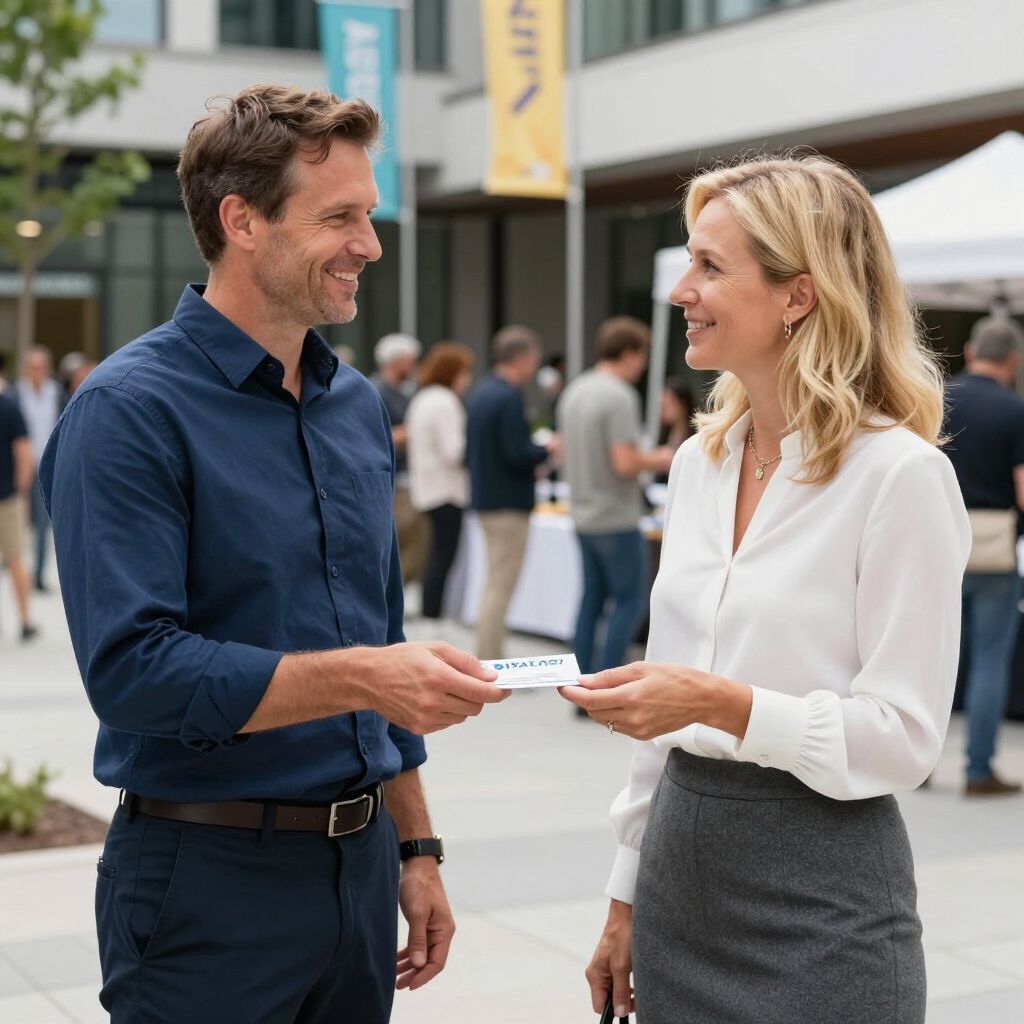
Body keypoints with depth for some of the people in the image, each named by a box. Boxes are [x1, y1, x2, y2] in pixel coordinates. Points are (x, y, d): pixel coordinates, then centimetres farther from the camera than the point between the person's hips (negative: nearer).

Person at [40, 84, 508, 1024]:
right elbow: (131, 668, -22)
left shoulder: (358, 406, 9)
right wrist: (359, 677, -26)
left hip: (358, 866, 7)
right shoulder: (131, 410, -14)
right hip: (209, 879, -6)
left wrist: (414, 849, 15)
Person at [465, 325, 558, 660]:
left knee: (495, 585, 19)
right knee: (500, 588, -5)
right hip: (509, 503, -10)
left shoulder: (479, 392, 11)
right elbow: (518, 454, -24)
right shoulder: (509, 397, -18)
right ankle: (489, 667, -3)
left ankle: (489, 659, 26)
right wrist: (547, 450, -5)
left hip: (485, 498, 10)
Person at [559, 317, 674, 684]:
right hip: (616, 518, -9)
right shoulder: (620, 396, -18)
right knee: (630, 600, 0)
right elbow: (625, 463, -23)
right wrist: (659, 461, -5)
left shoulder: (575, 391, 10)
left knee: (592, 599, 13)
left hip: (584, 514, 9)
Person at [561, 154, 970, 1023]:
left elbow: (904, 737, -15)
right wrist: (629, 895, 14)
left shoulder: (899, 472, -14)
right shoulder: (700, 461, 7)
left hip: (820, 895, -6)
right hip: (681, 872, 6)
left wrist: (727, 705, -28)